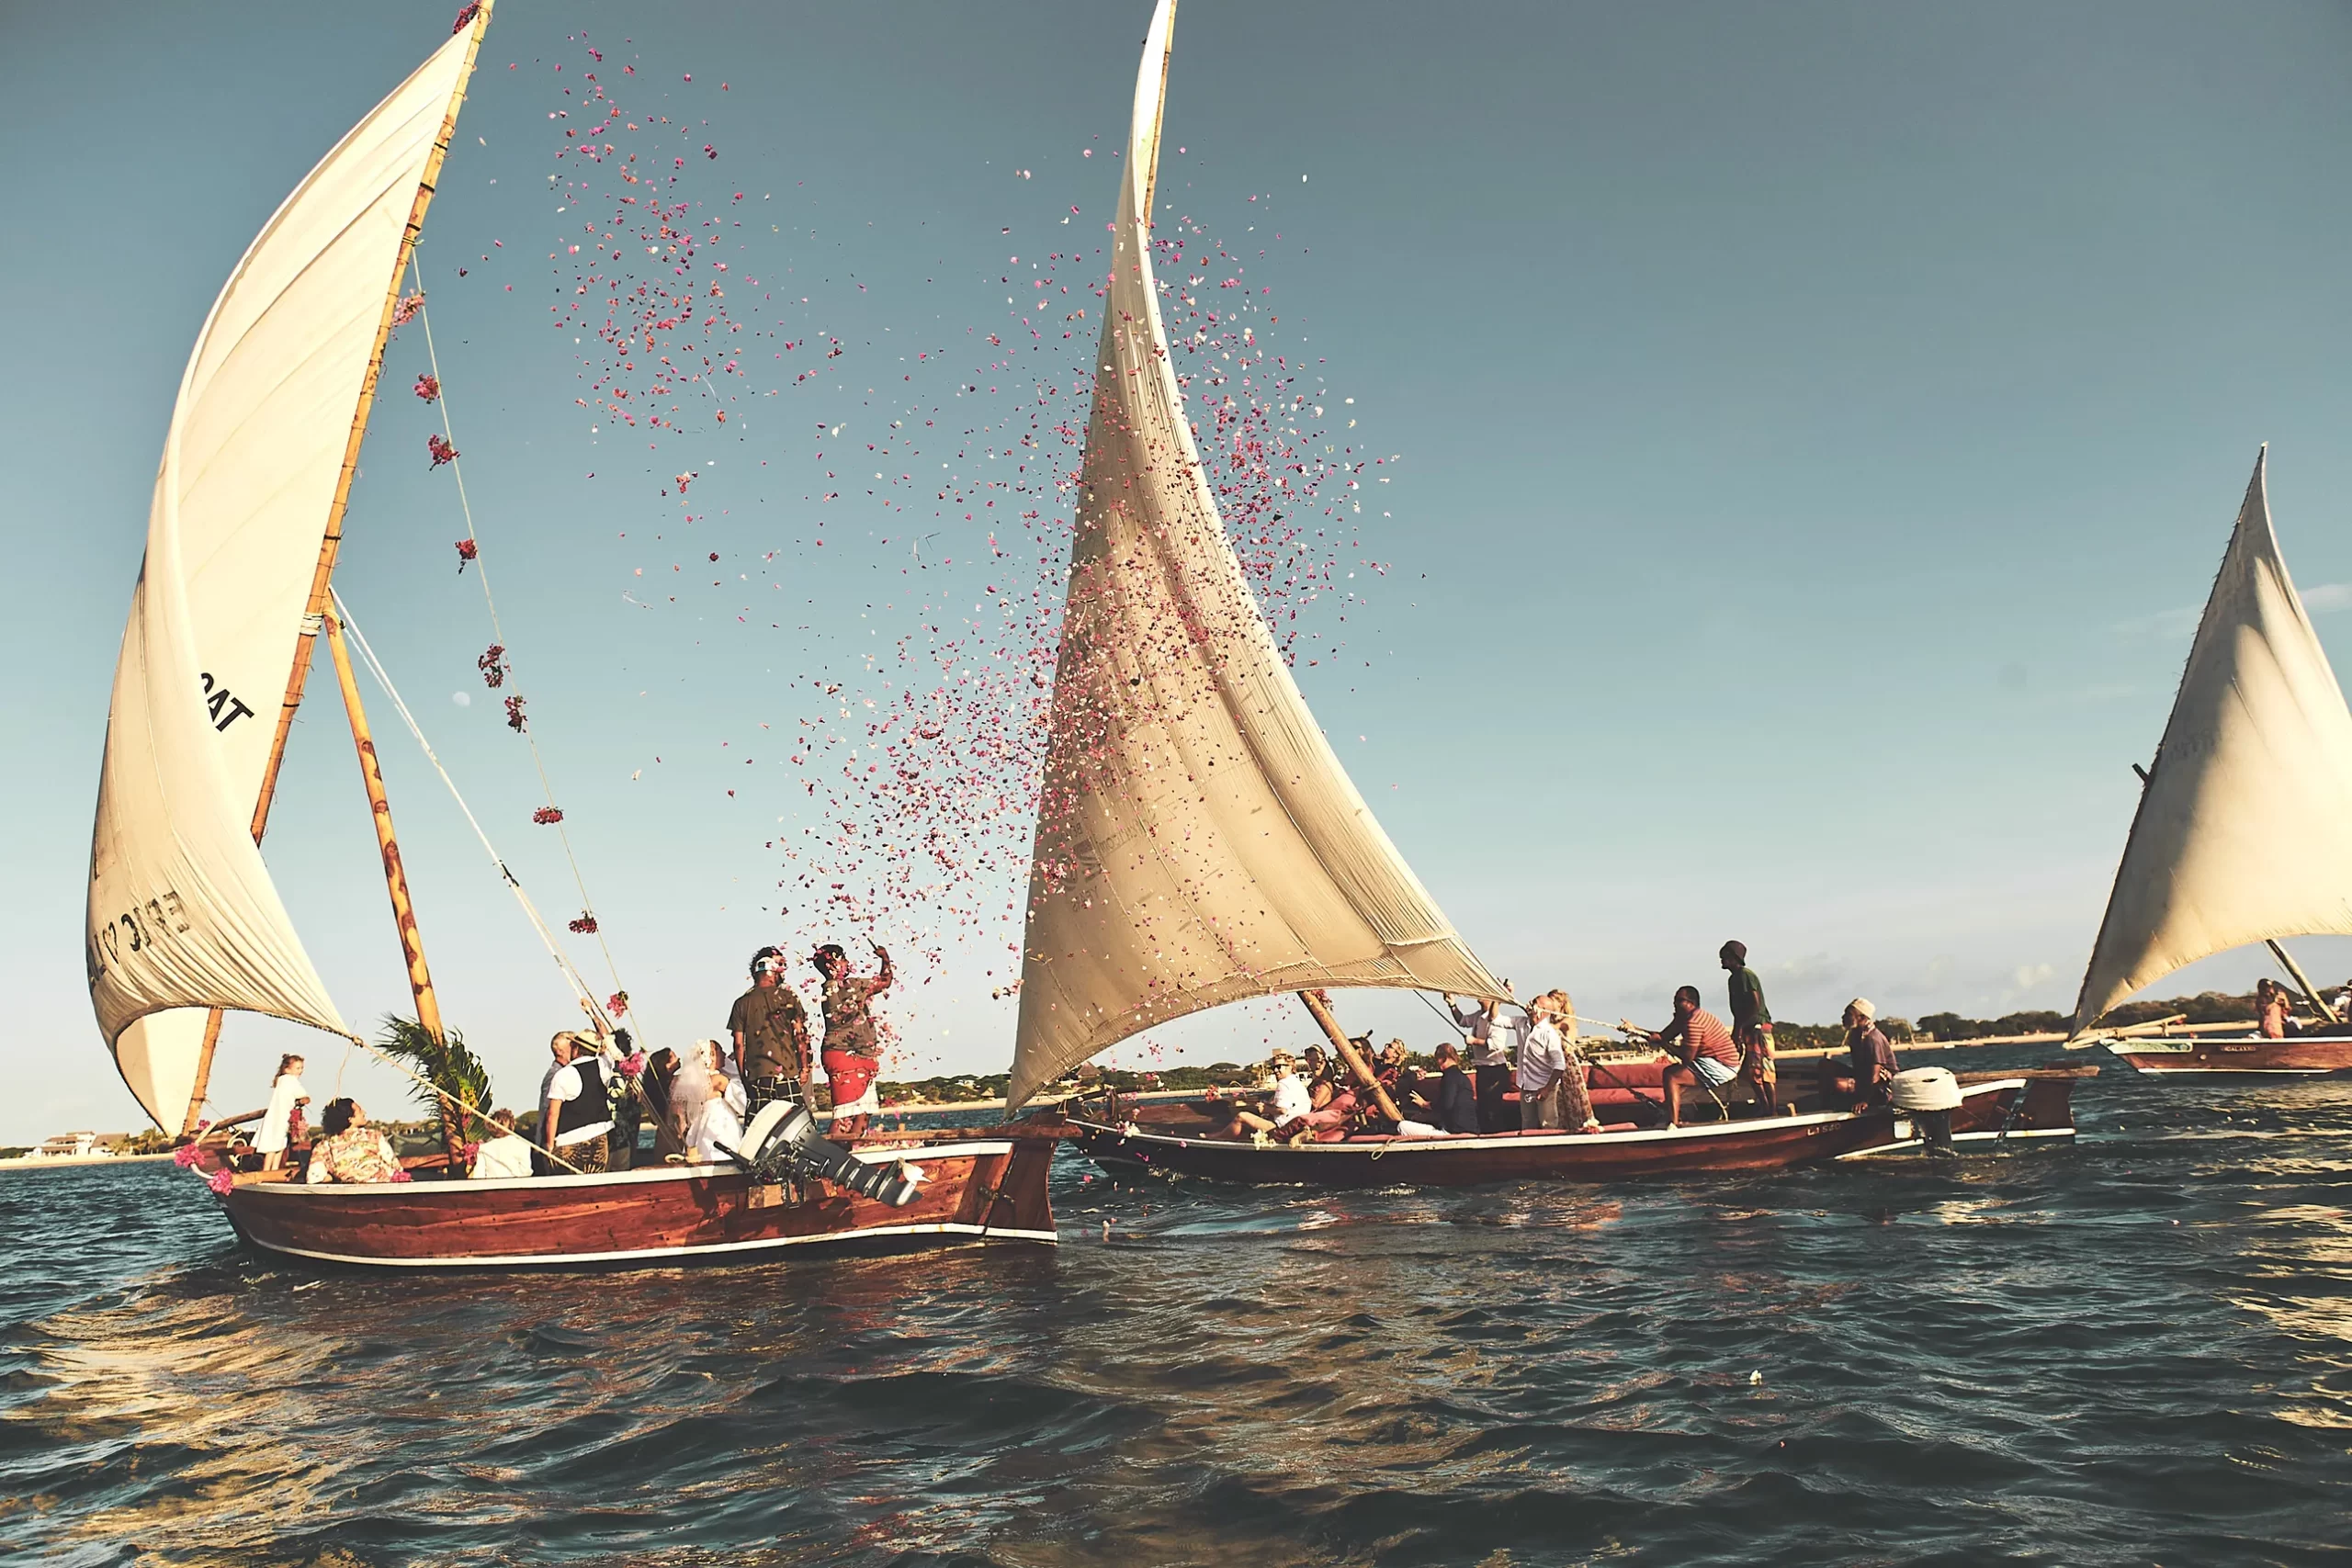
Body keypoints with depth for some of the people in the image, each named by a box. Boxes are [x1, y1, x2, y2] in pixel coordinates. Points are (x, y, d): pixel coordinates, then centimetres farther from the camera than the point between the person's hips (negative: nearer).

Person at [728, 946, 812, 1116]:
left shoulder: (742, 1003, 3)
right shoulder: (789, 998, -1)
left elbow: (739, 1045, 3)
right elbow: (800, 1038, -1)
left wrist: (743, 1077, 11)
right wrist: (804, 1067, 10)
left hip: (756, 1075, 2)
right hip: (789, 1074, -2)